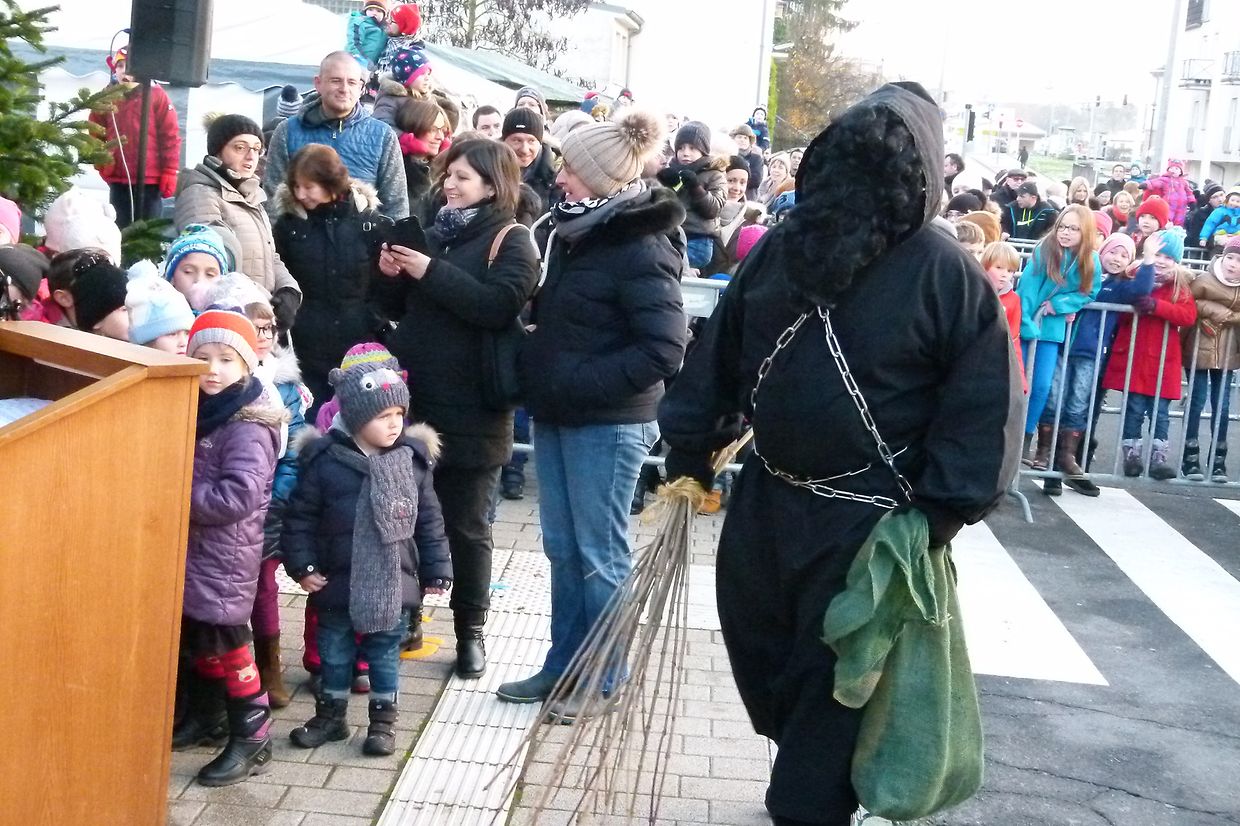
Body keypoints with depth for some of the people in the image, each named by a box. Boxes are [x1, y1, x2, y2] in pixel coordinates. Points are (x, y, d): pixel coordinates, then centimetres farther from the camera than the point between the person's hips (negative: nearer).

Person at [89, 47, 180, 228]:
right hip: (118, 180, 3)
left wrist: (169, 172, -8)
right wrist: (103, 165, 2)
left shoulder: (156, 95, -1)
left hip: (150, 181, -3)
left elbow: (170, 136, -3)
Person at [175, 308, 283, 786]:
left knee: (225, 644, -3)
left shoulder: (248, 427, -19)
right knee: (198, 638, 19)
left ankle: (252, 740, 7)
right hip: (195, 550, 9)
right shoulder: (198, 411, 7)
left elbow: (237, 497, -27)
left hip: (226, 557, -9)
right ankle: (206, 717, 36)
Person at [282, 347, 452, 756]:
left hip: (394, 585, 1)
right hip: (337, 585, 0)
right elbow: (300, 518, -4)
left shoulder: (413, 461, -5)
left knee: (385, 655, 13)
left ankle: (384, 720, 28)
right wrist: (303, 566, -8)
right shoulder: (325, 461, -11)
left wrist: (437, 573, 2)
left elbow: (429, 522, 1)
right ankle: (331, 715, 33)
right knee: (334, 654, 15)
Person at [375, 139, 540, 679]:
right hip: (411, 397, 6)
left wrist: (432, 273, -22)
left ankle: (470, 629, 18)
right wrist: (391, 277, -2)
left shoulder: (511, 241, -4)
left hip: (471, 409, -6)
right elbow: (401, 309, 19)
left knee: (466, 524, 4)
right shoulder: (434, 231, 15)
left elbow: (501, 307, -22)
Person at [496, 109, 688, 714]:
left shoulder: (641, 248, -17)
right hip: (556, 414, 8)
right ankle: (564, 664, 27)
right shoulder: (574, 230, 8)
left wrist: (577, 383, -21)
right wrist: (537, 372, 6)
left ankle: (601, 676, 19)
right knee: (562, 548, 15)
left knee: (599, 555, 4)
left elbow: (663, 351, -22)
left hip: (607, 423, -8)